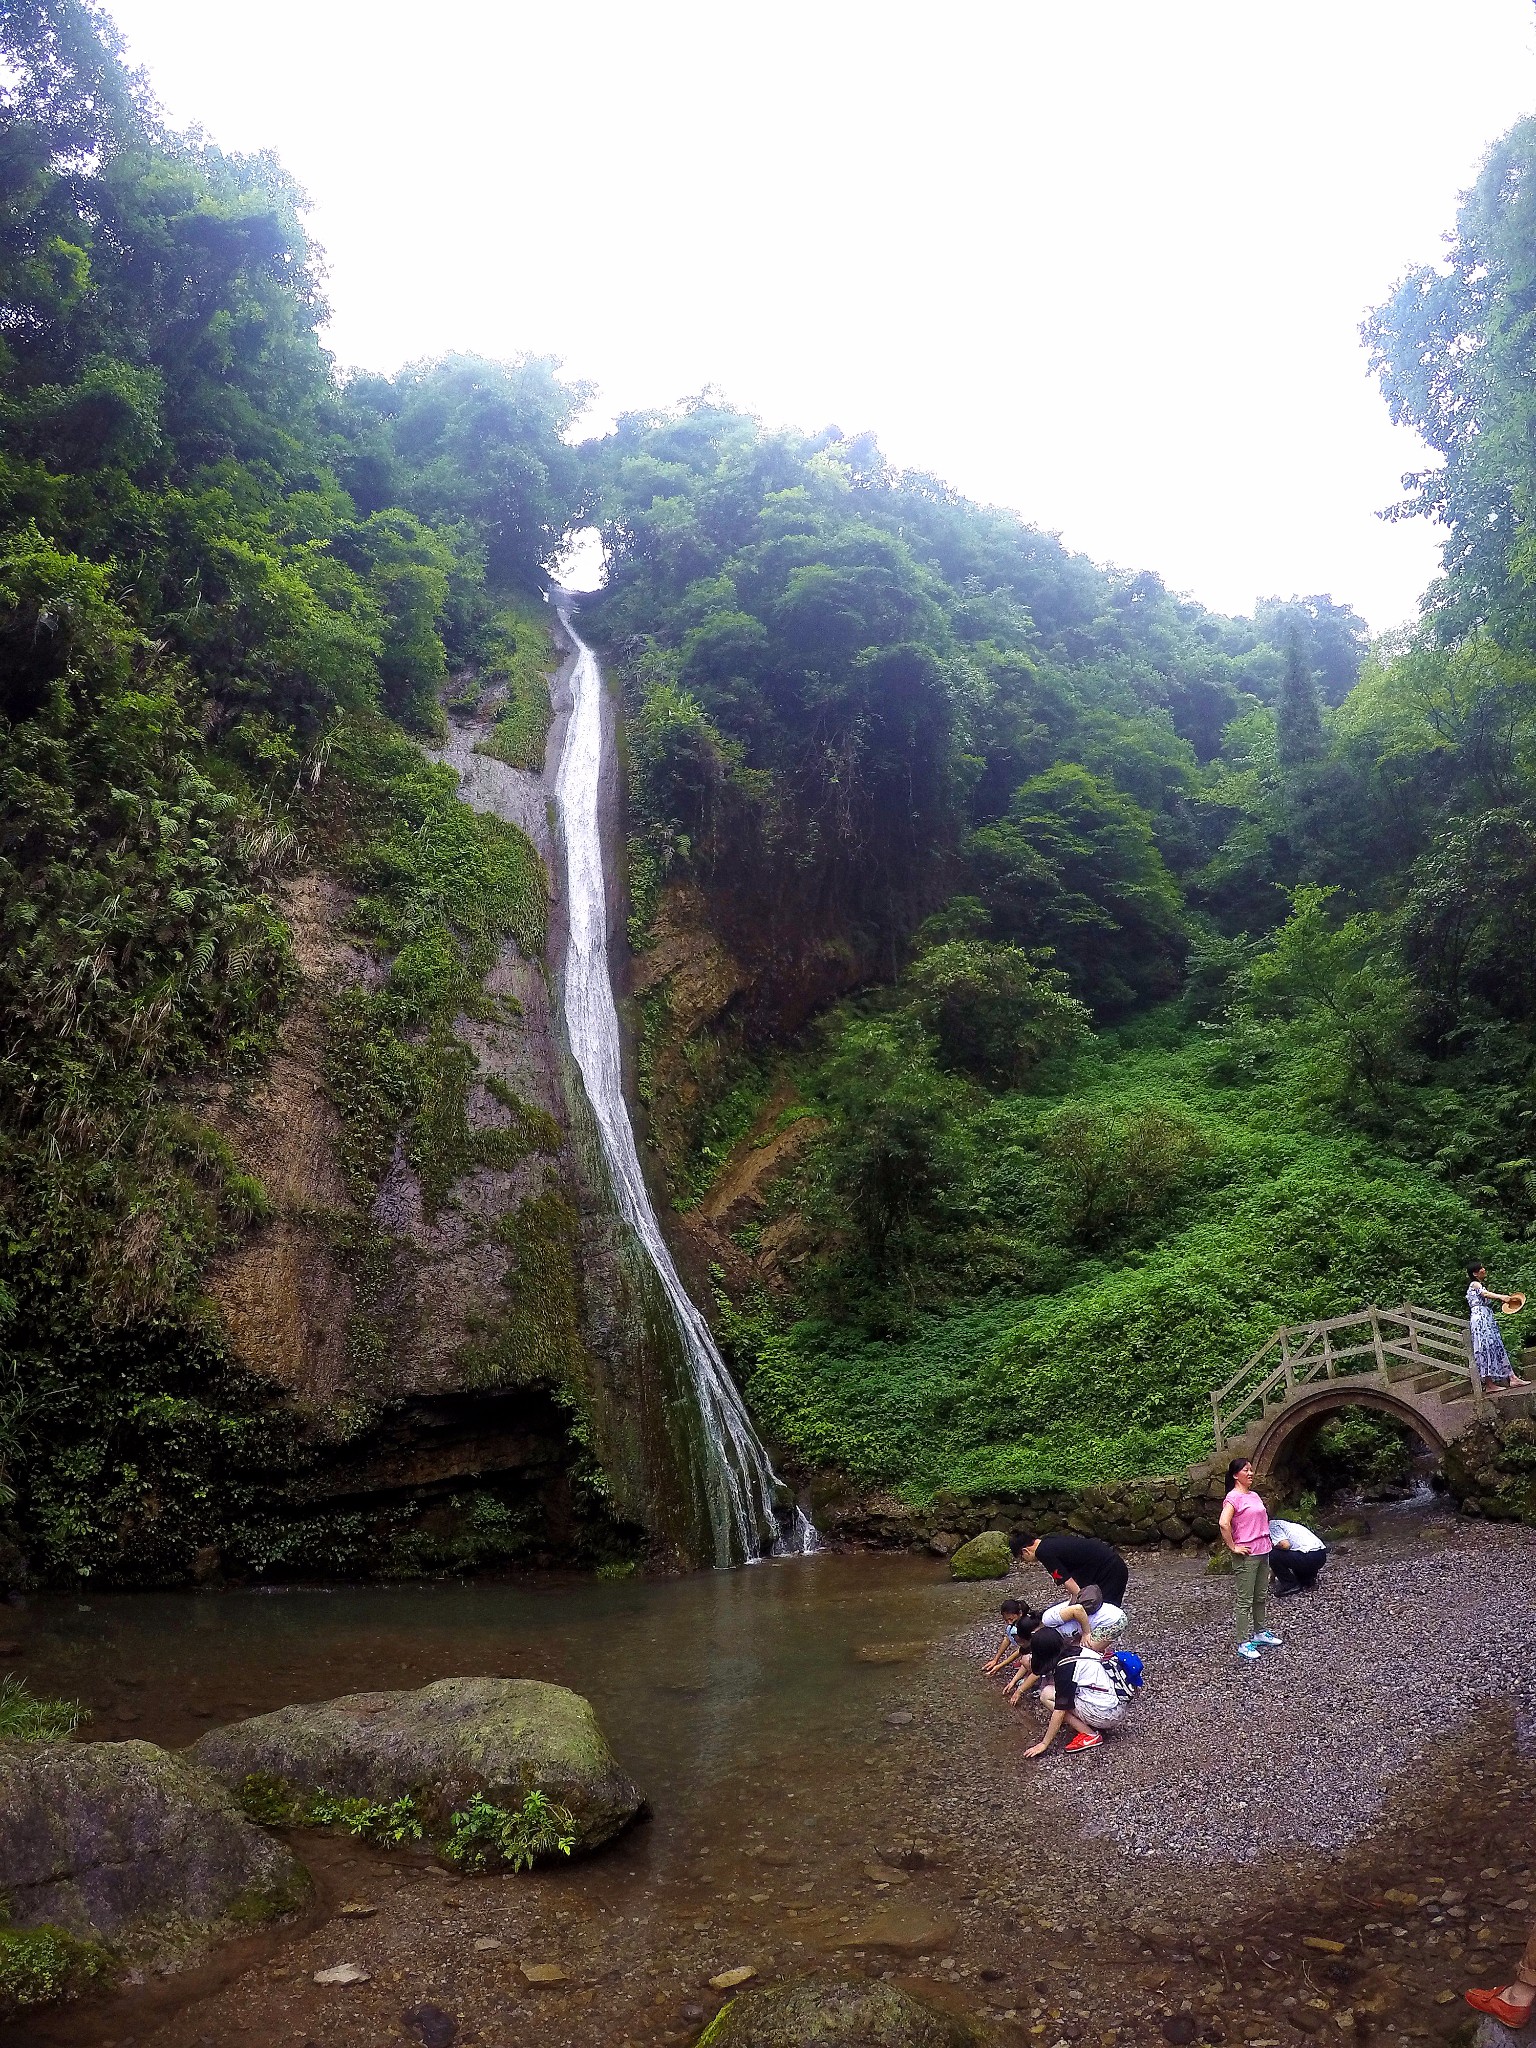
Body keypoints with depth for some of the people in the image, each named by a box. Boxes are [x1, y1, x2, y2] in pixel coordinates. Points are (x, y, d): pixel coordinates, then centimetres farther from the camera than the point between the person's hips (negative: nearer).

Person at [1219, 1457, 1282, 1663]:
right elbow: (1224, 1523, -28)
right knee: (1245, 1600, -3)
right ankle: (1244, 1643, 2)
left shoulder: (1254, 1496, 10)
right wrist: (1233, 1547, -21)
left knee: (1261, 1596, 18)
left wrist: (1266, 1542, 15)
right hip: (1247, 1554, -8)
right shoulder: (1234, 1497, -16)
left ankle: (1259, 1632, 32)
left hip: (1262, 1551, 8)